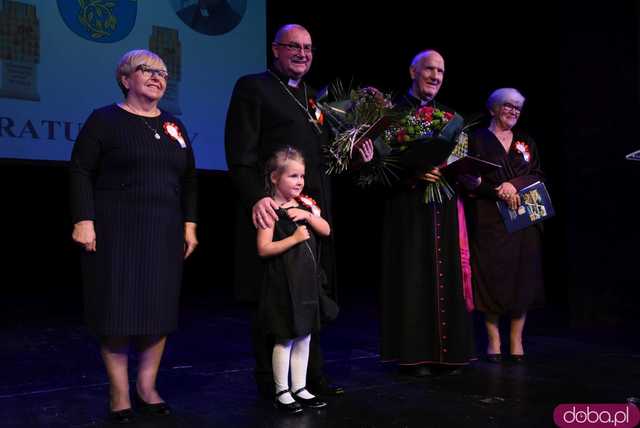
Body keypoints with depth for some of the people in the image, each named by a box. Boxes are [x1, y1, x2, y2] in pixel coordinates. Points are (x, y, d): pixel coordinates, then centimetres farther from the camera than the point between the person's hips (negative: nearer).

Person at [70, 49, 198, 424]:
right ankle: (119, 393, 11)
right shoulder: (105, 120, -1)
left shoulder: (174, 126, 14)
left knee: (160, 306, 5)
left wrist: (190, 224, 6)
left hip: (164, 232, 5)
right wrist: (84, 220, -15)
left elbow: (189, 179, 14)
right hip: (117, 229, -4)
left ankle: (147, 387, 19)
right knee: (118, 307, -1)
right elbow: (81, 171, -6)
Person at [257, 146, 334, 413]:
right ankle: (282, 392, 14)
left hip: (307, 281, 7)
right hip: (283, 283, -7)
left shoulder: (305, 205, 10)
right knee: (285, 339, 1)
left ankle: (299, 388, 24)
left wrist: (308, 215, -7)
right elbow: (264, 249, -17)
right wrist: (294, 238, -20)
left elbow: (326, 231, 8)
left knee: (304, 337, 13)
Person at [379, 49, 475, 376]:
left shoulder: (447, 115, 16)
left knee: (446, 275, 5)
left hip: (444, 208, 5)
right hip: (410, 206, -5)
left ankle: (446, 351, 14)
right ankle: (415, 353, 4)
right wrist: (415, 172, -22)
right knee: (414, 276, -4)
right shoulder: (396, 111, -1)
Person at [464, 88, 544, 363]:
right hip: (489, 220, -3)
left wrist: (514, 184, -11)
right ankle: (493, 339, 6)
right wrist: (498, 191, -18)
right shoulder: (478, 139, 5)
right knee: (492, 277, -4)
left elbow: (538, 176, 7)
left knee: (522, 277, 1)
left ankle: (516, 339, 10)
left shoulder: (526, 142, 17)